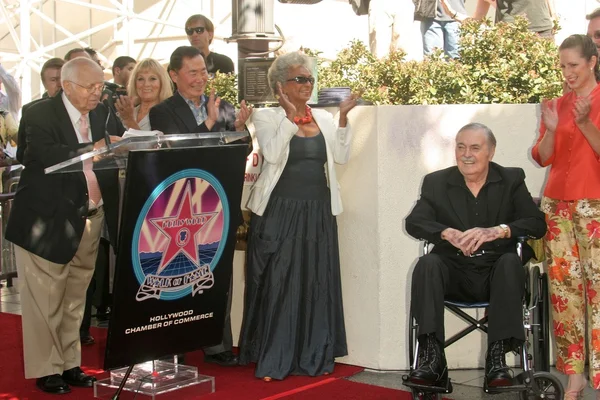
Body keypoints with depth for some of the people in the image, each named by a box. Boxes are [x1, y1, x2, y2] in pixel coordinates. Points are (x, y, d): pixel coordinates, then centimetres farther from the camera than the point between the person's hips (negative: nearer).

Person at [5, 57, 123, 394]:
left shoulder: (102, 115, 8)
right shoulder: (41, 114, -10)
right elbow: (49, 156, -25)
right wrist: (93, 149, -34)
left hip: (89, 219, 6)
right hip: (47, 221, -5)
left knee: (75, 299, 14)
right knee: (45, 300, 1)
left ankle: (70, 363, 23)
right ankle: (46, 369, 11)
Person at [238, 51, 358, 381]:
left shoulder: (323, 118, 10)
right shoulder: (267, 117, -2)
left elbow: (341, 156, 0)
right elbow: (273, 154, -18)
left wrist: (343, 118, -9)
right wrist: (290, 115, -20)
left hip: (317, 212, 4)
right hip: (279, 212, -4)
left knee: (316, 283, 7)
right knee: (276, 284, -2)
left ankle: (314, 356, 17)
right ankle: (272, 360, 5)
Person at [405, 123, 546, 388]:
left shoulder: (512, 180, 6)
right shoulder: (436, 182, 9)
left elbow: (538, 224, -6)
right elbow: (414, 222, -4)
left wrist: (498, 231, -26)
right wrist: (448, 233, -25)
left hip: (497, 272, -1)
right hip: (454, 272, 1)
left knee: (511, 261, -31)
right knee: (428, 264, -28)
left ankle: (497, 357, -34)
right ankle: (432, 358, -33)